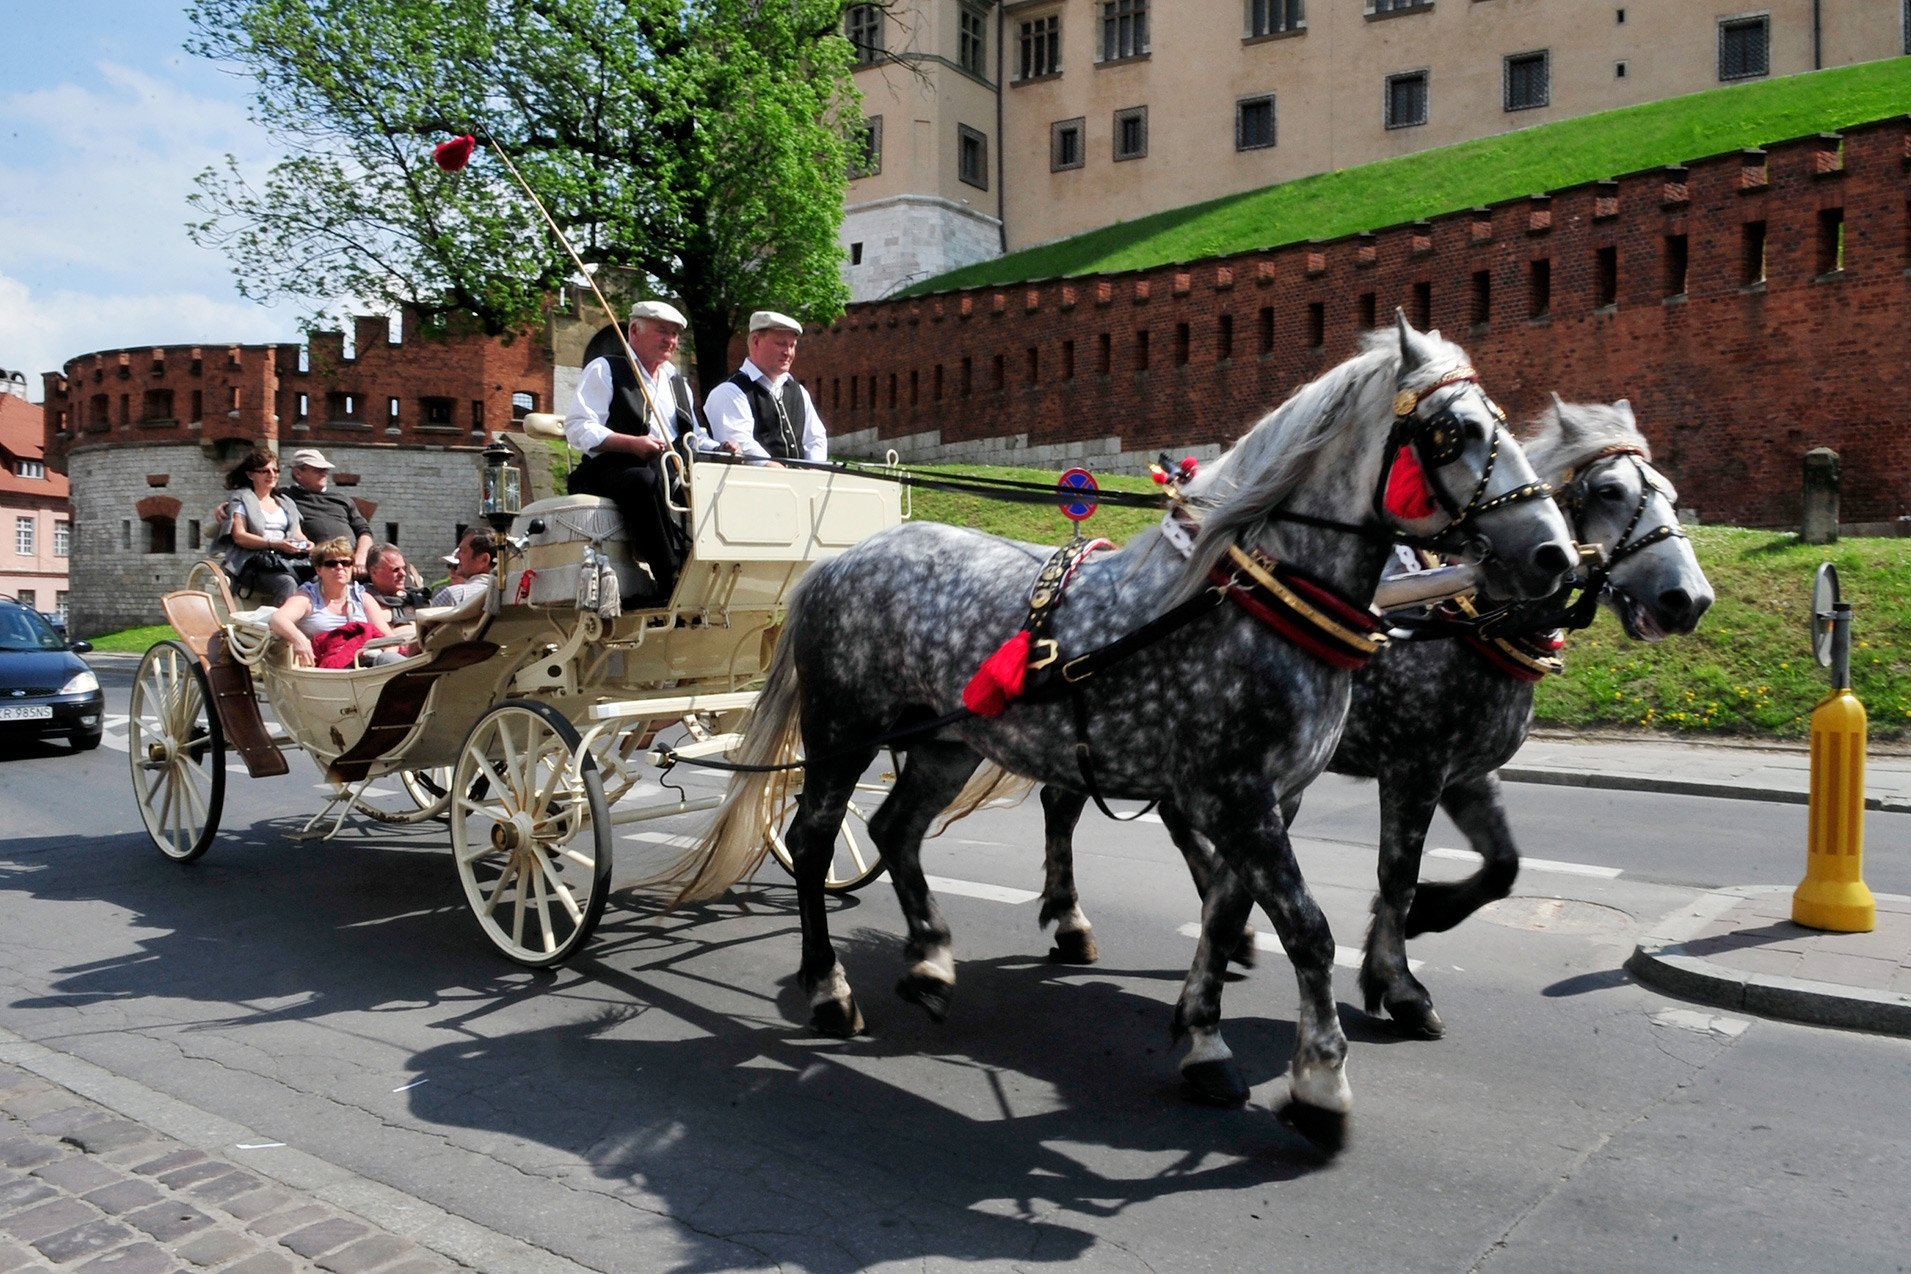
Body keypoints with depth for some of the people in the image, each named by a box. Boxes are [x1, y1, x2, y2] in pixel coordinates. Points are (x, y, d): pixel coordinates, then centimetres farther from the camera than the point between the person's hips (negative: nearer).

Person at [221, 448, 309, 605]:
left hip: (285, 561, 5)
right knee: (287, 584, -38)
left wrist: (304, 543, 0)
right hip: (253, 563, -5)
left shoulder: (286, 503, 30)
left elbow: (298, 534, 26)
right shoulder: (241, 499, 12)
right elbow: (239, 536, -2)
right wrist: (274, 544, -14)